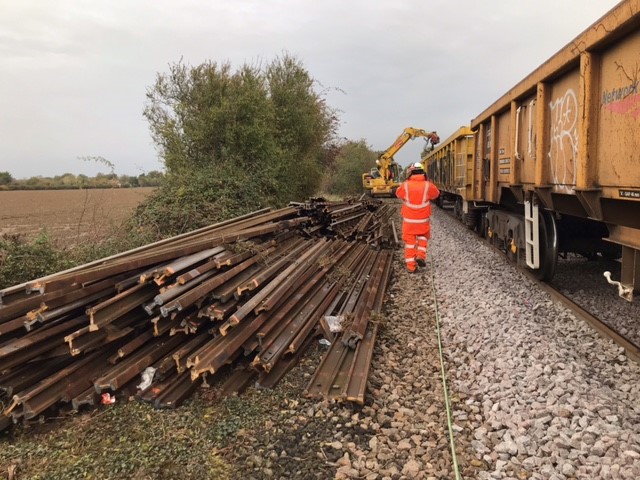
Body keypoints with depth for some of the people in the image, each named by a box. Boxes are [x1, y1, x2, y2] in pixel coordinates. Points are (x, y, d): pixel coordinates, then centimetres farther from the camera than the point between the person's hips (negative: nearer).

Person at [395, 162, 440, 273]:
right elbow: (436, 194, 12)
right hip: (423, 220, 0)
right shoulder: (428, 186, -9)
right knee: (422, 237, 25)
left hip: (408, 220, 0)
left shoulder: (405, 185, -9)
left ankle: (411, 266, 9)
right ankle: (420, 255, 6)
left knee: (410, 241, 9)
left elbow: (398, 194, 11)